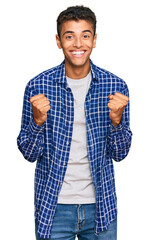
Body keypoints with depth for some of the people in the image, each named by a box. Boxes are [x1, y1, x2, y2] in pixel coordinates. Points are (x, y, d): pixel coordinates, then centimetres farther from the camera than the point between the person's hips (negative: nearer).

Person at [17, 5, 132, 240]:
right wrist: (38, 120, -21)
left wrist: (116, 119, -19)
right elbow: (29, 153, -4)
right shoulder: (38, 86, -8)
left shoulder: (116, 86, -5)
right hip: (54, 207, -1)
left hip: (100, 203, 2)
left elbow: (119, 153, -1)